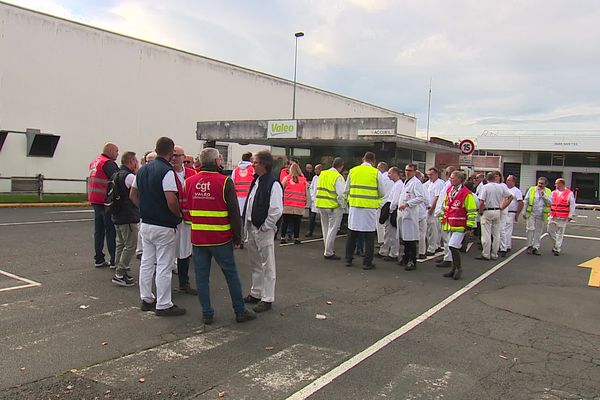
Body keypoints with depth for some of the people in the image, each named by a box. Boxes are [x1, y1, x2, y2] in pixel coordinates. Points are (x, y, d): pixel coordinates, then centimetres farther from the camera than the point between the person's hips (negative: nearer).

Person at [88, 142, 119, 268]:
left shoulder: (94, 162, 17)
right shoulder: (108, 163, -13)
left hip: (95, 201, 9)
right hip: (106, 201, -9)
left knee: (99, 230, 13)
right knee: (111, 231, -4)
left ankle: (99, 259, 18)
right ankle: (114, 261, -2)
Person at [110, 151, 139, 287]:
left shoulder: (117, 174, 14)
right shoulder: (129, 176, -18)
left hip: (117, 216, 10)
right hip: (128, 217, -10)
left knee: (121, 244, 18)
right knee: (130, 245, -5)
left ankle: (119, 271, 25)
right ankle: (120, 274, -5)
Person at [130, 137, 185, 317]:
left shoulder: (143, 170, 9)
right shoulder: (167, 172, -18)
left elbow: (133, 195, 16)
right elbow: (171, 201, -25)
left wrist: (145, 209, 15)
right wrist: (179, 214, -8)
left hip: (146, 223, 8)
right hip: (164, 226, -8)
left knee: (147, 262, 16)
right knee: (163, 266, 0)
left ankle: (146, 299, 27)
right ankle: (163, 305, 8)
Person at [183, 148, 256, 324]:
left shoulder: (189, 182, 3)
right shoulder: (225, 182, -10)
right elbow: (234, 213, -9)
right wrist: (237, 237, 0)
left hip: (197, 238, 3)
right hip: (221, 238, -3)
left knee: (202, 277, 10)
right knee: (231, 274, 9)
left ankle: (207, 313, 16)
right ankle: (240, 311, 17)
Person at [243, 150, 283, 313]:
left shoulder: (273, 184, -17)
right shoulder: (256, 181, 10)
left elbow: (276, 211, -20)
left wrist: (264, 227, -15)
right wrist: (247, 226, 11)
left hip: (264, 231, -9)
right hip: (252, 228, 9)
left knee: (267, 266, 3)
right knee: (255, 264, 20)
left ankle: (267, 299, 13)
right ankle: (256, 293, 34)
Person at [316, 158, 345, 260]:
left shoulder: (322, 174, 6)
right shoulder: (338, 177, -15)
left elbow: (317, 190, 12)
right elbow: (341, 194, -17)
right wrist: (342, 205, -4)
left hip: (320, 205, 7)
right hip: (333, 206, -7)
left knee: (325, 229, 16)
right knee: (332, 229, 2)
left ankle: (328, 250, 26)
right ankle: (328, 253, 5)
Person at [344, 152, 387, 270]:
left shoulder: (353, 171, 4)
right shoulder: (377, 173, -4)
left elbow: (346, 190, 7)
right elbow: (382, 193, 0)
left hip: (354, 206, 3)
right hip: (370, 207, -3)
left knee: (352, 234, 12)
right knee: (369, 235, 5)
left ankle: (348, 259, 19)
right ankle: (367, 262, 8)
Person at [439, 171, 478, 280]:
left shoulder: (467, 194, -12)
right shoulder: (449, 191, 11)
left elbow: (472, 212, -12)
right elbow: (444, 206, 22)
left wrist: (469, 228, -13)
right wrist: (442, 219, 21)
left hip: (459, 226, -7)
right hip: (449, 225, 7)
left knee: (453, 246, -12)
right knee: (453, 247, 14)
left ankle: (459, 268, 5)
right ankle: (454, 269, 26)